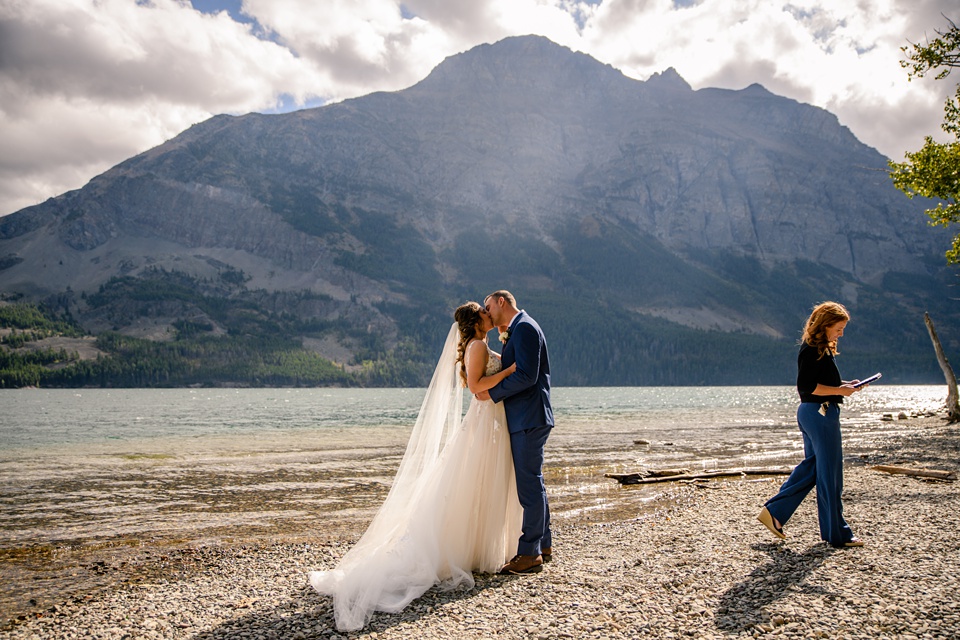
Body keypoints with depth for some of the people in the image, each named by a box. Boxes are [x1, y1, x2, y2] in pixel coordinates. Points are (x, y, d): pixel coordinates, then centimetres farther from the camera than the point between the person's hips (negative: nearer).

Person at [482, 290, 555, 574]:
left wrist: (492, 393, -15)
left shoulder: (525, 328, -13)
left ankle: (530, 553, 1)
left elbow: (526, 376, -22)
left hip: (528, 419, -11)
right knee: (533, 484, 16)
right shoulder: (516, 331, 18)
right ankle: (543, 546, 26)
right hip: (525, 419, 11)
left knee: (530, 485, -5)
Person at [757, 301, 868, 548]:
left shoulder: (822, 348, 15)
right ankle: (837, 534, 9)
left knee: (811, 467, 15)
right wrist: (839, 390, -18)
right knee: (830, 472, -1)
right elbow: (806, 386, -21)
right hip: (821, 413, -11)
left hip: (811, 413, 11)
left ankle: (773, 512, 16)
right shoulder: (812, 350, -16)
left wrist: (844, 385, 10)